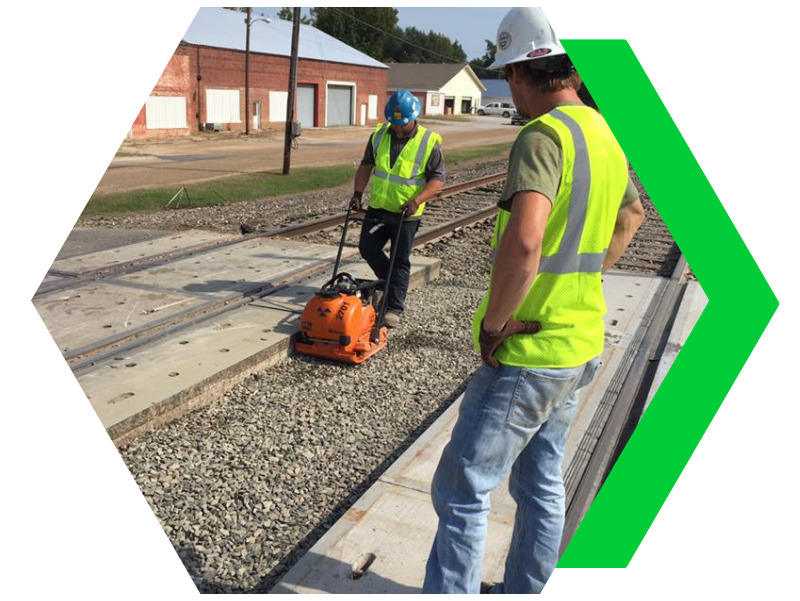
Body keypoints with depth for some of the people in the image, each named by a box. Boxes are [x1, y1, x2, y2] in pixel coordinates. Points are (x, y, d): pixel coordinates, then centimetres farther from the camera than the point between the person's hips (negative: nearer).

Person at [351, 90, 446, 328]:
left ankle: (394, 308, 9)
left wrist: (416, 200, -25)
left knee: (400, 261, 1)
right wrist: (358, 192, 1)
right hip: (378, 207, 5)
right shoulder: (379, 135, 2)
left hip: (406, 214, -5)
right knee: (367, 248, 6)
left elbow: (438, 178, -12)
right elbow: (366, 165, 12)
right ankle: (391, 282, 30)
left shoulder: (429, 142, -11)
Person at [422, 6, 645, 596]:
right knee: (541, 483, 21)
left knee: (462, 489, 3)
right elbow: (632, 215, 27)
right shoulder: (603, 134, 10)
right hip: (579, 346, 9)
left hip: (529, 353, -9)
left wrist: (494, 325, -21)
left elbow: (524, 242, -37)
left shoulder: (544, 135, -20)